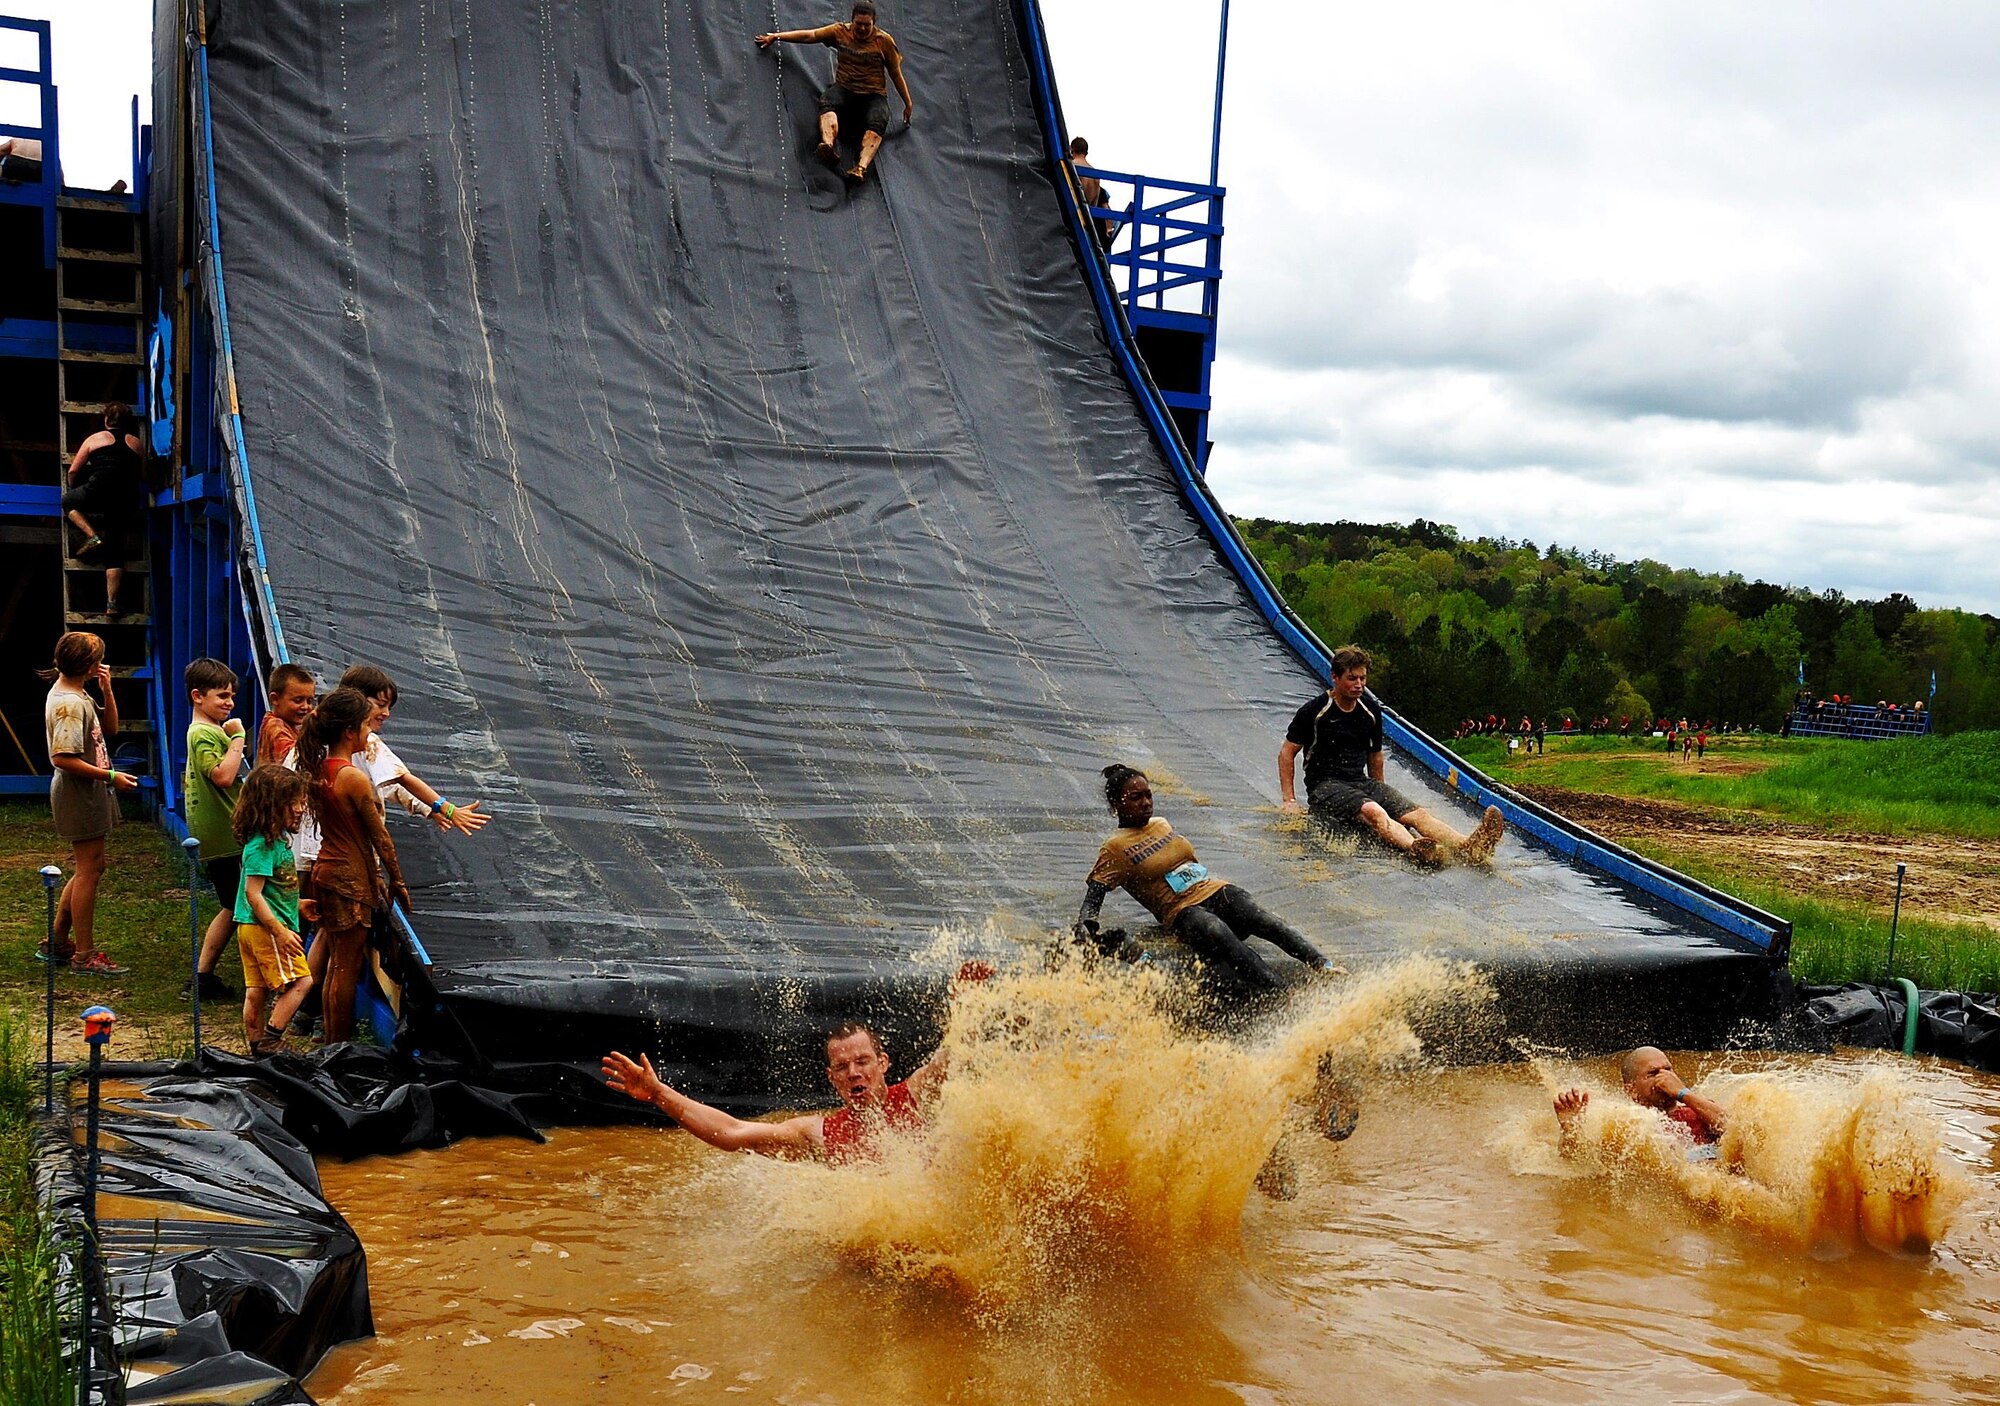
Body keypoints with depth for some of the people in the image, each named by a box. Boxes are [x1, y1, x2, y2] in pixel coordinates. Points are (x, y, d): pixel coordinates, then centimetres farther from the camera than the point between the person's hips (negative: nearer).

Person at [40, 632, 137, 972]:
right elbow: (62, 758, -27)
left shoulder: (78, 694, 9)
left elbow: (110, 728, 15)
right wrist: (109, 776, -23)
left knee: (89, 868, 18)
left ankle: (57, 942, 26)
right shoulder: (70, 704, -21)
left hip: (88, 792, 11)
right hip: (80, 794, -11)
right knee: (89, 870, -2)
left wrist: (106, 691, 2)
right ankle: (84, 954, 6)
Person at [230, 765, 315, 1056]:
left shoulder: (276, 841, 12)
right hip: (265, 927, -10)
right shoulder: (262, 846, -18)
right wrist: (280, 932, -24)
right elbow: (253, 893, -22)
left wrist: (300, 905, 29)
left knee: (257, 991, 13)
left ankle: (258, 1049, 19)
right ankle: (270, 1040, -8)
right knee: (300, 981, -10)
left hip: (251, 928, 10)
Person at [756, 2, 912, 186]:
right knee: (827, 101, -34)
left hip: (873, 95, -1)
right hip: (844, 89, 1)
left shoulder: (884, 41, 3)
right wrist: (776, 37, 3)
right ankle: (829, 145, -61)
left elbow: (896, 74, 7)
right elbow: (809, 35, 6)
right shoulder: (841, 32, 7)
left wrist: (908, 104, 6)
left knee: (876, 123, -35)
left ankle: (862, 167, -57)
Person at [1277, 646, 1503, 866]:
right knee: (1372, 811, -38)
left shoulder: (1371, 713, 12)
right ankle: (1415, 849, -65)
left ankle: (1466, 846, -44)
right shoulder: (1313, 712, -5)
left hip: (1362, 782, 6)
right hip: (1325, 786, -6)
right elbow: (1287, 753, -3)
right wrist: (1289, 801, -9)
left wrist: (1379, 792, 25)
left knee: (1417, 813, -21)